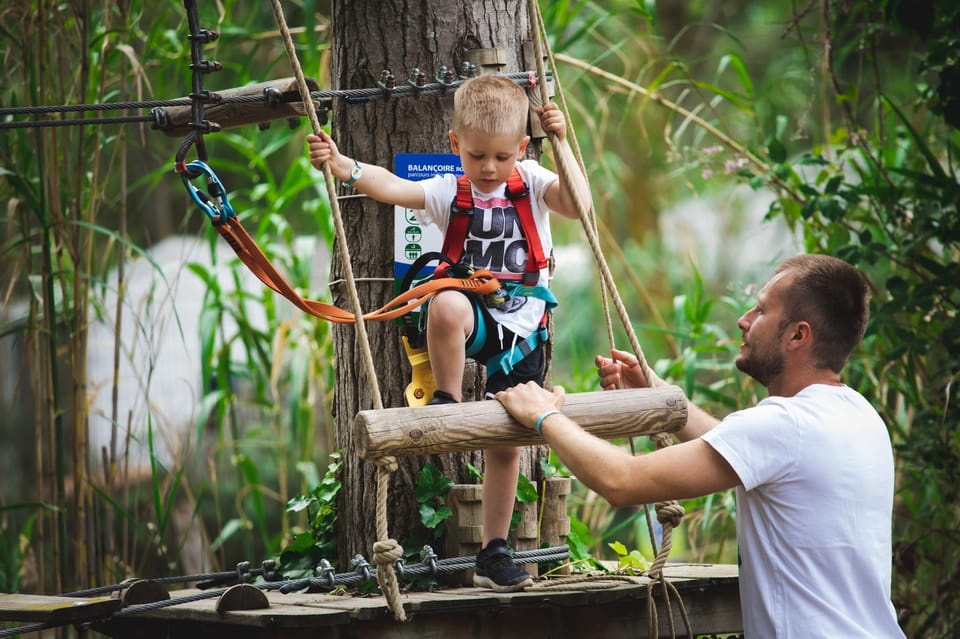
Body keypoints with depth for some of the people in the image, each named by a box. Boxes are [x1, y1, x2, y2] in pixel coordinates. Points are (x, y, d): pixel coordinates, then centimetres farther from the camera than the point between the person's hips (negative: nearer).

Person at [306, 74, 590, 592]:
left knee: (505, 439, 4)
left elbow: (576, 205, -17)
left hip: (521, 327, 1)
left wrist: (561, 142, -22)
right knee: (447, 304, -40)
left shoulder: (531, 182, 1)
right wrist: (343, 166, -34)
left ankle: (494, 551, 17)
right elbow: (391, 187, -18)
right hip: (472, 317, -1)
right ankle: (446, 406, -18)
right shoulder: (448, 192, -3)